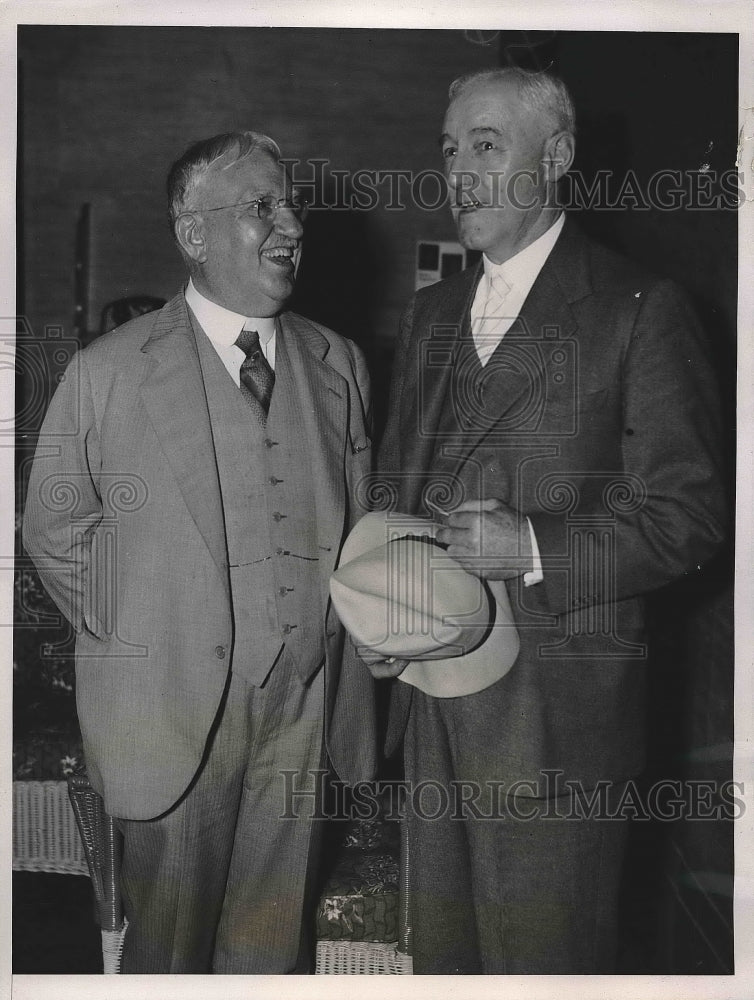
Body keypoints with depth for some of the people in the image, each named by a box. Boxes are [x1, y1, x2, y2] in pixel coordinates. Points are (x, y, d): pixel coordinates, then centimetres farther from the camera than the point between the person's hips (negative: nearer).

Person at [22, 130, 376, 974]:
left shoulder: (337, 364, 4)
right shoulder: (107, 373, -8)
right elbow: (54, 533, 1)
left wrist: (349, 670, 8)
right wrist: (133, 643, 3)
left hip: (303, 711, 3)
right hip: (173, 709, -3)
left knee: (275, 939, 18)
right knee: (169, 940, 15)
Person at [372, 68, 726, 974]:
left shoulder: (638, 311, -7)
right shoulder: (430, 313, 13)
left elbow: (689, 516, -9)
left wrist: (534, 548, -21)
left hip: (556, 714, -6)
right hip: (431, 692, 6)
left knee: (541, 958, 8)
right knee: (440, 946, 20)